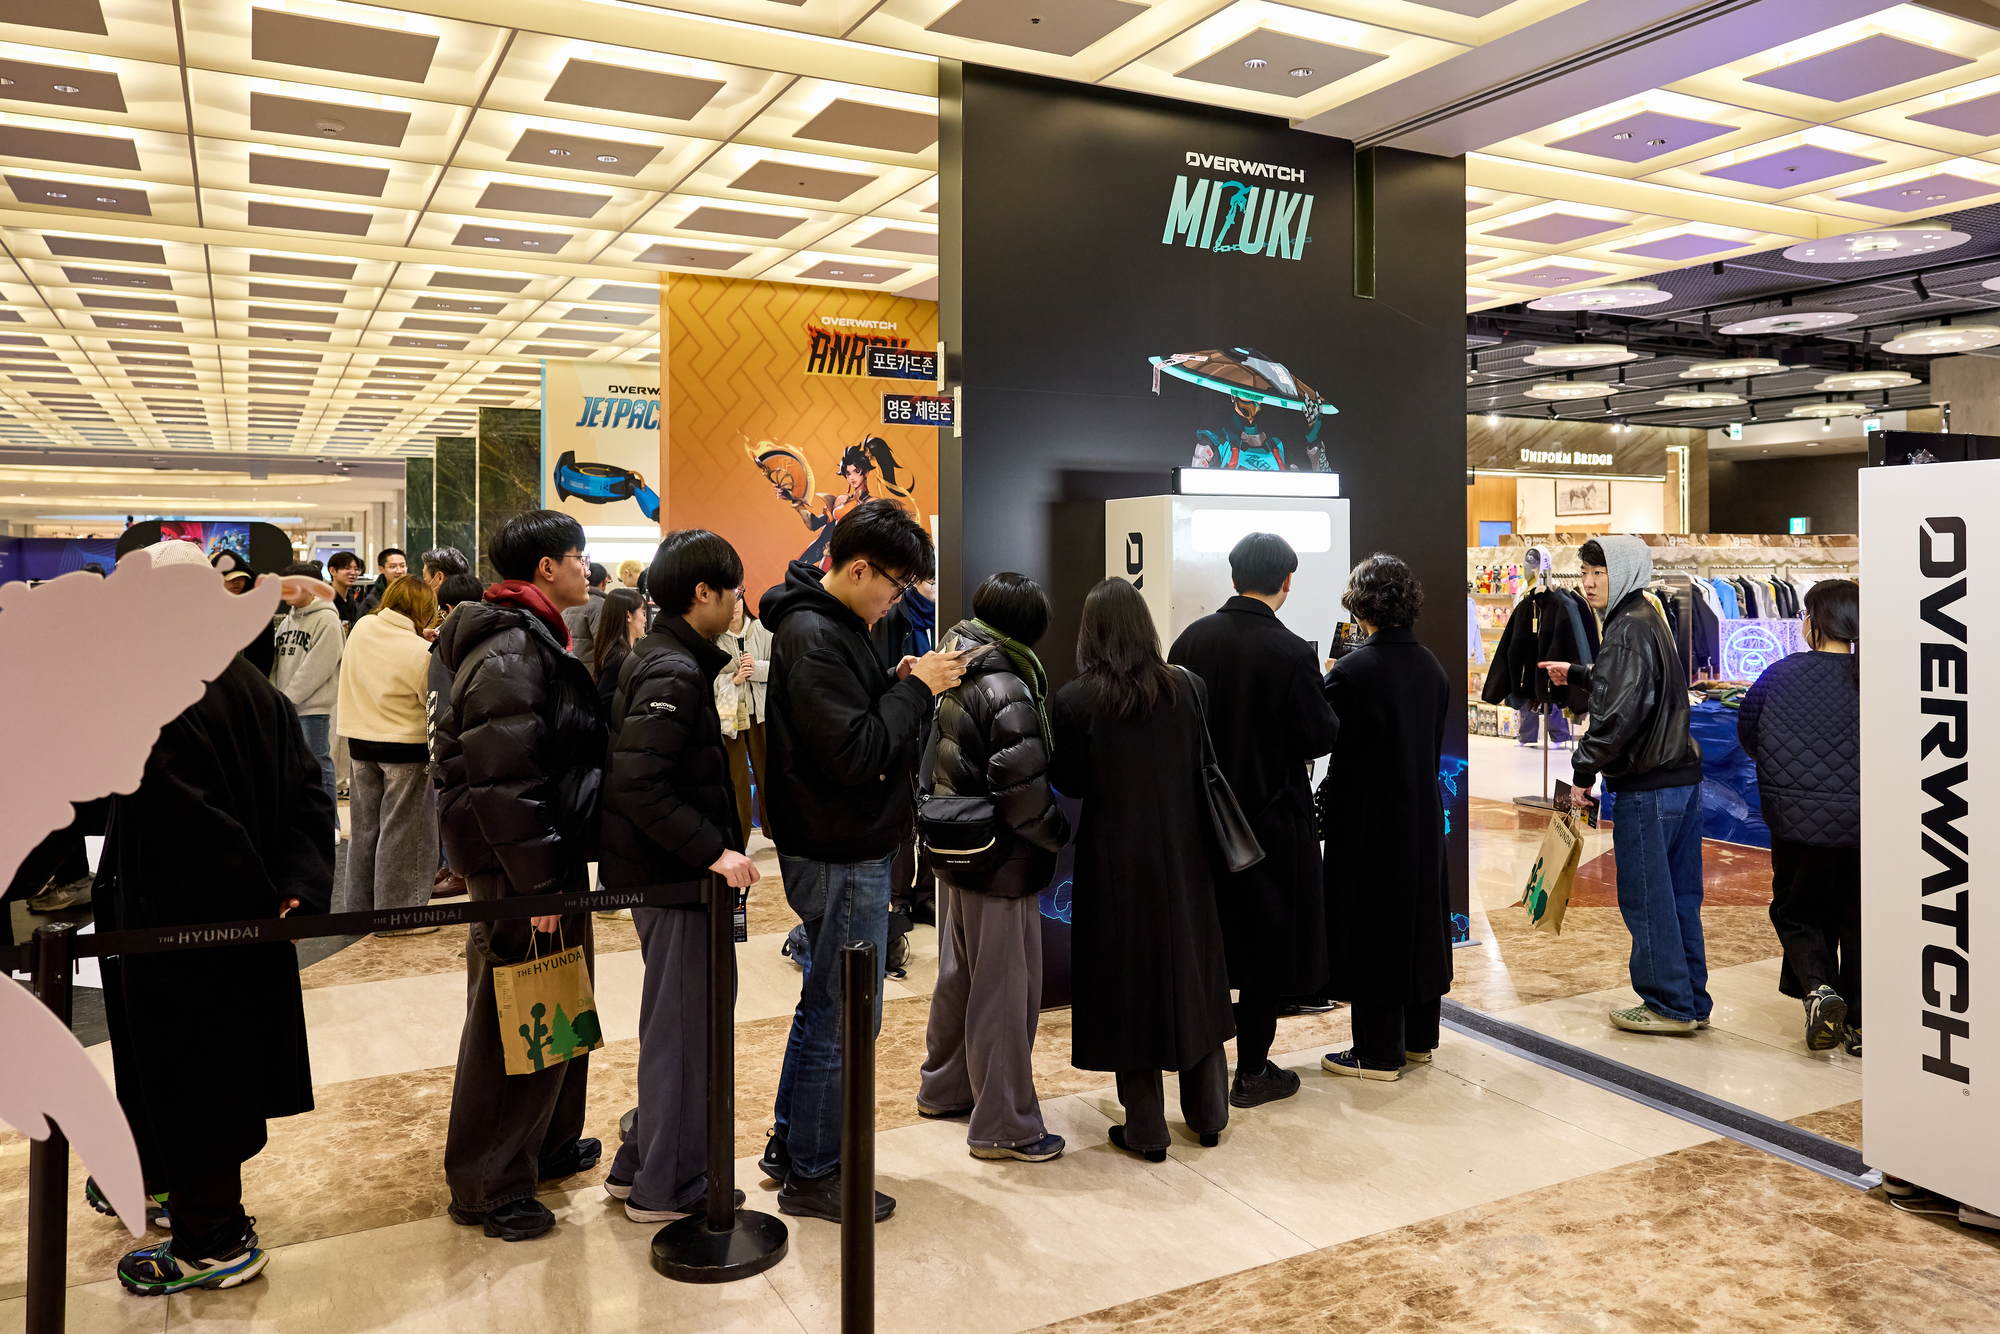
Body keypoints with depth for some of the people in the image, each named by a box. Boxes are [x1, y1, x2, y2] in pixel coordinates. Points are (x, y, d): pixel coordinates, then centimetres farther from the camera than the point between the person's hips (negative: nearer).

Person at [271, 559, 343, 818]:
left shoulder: (327, 619, -9)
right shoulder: (288, 619, 15)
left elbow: (316, 667, -15)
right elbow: (277, 660, 15)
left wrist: (288, 696, -14)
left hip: (314, 707, -8)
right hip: (285, 708, 8)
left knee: (318, 765, -3)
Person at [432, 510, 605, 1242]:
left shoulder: (533, 639, 15)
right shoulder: (510, 652, -20)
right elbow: (503, 778, -26)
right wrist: (536, 884, -24)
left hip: (552, 859, 11)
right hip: (517, 871, -10)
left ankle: (548, 1145, 36)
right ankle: (487, 1186, 15)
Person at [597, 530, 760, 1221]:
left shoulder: (659, 659, 12)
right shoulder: (674, 672, -19)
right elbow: (640, 786, -27)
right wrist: (713, 851, -25)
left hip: (667, 872, 10)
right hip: (674, 878, -10)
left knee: (678, 1023, 20)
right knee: (683, 1027, 2)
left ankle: (639, 1167, 32)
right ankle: (667, 1188, 16)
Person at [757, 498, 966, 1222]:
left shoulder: (831, 625, 11)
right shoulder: (813, 636, -21)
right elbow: (854, 754, -27)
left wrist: (898, 685, -1)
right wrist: (916, 688, -18)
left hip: (844, 850, 11)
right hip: (841, 859, -11)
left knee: (825, 1002, 21)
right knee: (844, 1015, 2)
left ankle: (790, 1142, 36)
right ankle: (812, 1174, 18)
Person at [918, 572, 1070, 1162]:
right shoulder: (1008, 693, -21)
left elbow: (930, 765, 13)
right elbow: (1022, 792, -25)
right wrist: (1062, 834, -11)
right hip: (1003, 867, -9)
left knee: (958, 975, 22)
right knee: (1004, 991, 2)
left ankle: (943, 1088, 39)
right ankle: (1003, 1125, 13)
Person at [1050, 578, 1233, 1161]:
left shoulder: (1074, 701, -15)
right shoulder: (1188, 688, -5)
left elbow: (1068, 782, -5)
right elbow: (1206, 767, 4)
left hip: (1116, 861, -3)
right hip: (1184, 856, 4)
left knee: (1129, 982, 9)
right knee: (1193, 972, 17)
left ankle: (1146, 1129, 17)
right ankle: (1208, 1115, 29)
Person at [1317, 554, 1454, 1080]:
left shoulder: (1352, 672, -20)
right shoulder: (1432, 668, 2)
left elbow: (1329, 746, -14)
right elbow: (1434, 745, 8)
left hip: (1370, 820, -7)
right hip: (1423, 816, 7)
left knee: (1372, 928, 3)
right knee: (1420, 919, 17)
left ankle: (1379, 1052, 12)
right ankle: (1419, 1038, 30)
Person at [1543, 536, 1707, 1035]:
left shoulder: (1628, 630, -14)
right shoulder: (1651, 620, 16)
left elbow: (1619, 713, -23)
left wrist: (1584, 770, -16)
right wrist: (1575, 674, 41)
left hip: (1647, 784, -10)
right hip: (1682, 774, 10)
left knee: (1644, 896, -1)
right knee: (1679, 895, 14)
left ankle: (1669, 1004, 7)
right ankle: (1692, 1002, 21)